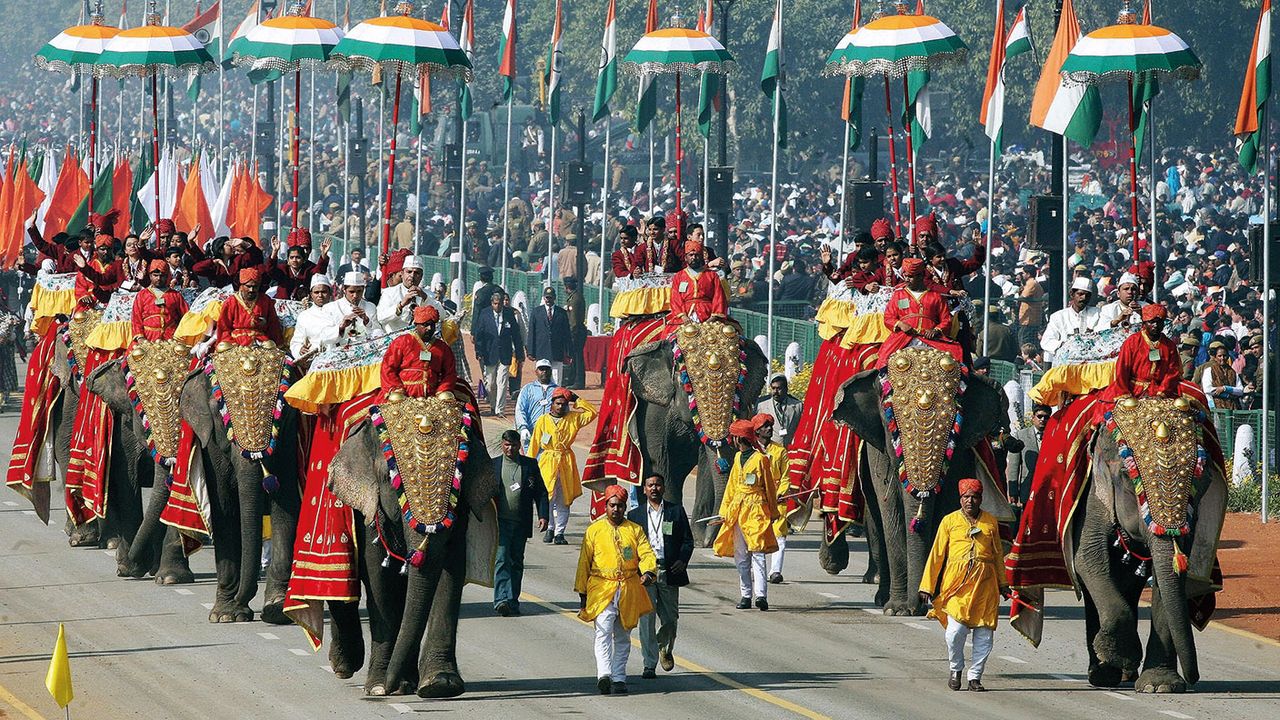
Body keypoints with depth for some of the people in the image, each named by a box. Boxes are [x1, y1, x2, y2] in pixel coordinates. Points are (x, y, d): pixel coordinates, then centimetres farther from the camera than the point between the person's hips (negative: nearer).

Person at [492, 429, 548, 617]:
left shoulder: (530, 465, 8)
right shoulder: (493, 465, 5)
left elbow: (541, 492, 9)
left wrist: (543, 515, -3)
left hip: (521, 524, 2)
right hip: (500, 522, -2)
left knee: (516, 562, 9)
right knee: (501, 560, -14)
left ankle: (513, 601, 16)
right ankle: (502, 599, -23)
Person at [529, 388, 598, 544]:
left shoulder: (573, 418, 8)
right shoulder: (542, 421, 4)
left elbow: (592, 413, 4)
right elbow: (534, 444, 7)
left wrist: (577, 401, 2)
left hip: (566, 464, 2)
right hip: (547, 462, -2)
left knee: (563, 501, 2)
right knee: (547, 498, -6)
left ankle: (559, 532, 7)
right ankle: (549, 529, 9)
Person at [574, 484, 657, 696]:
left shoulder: (635, 530, 11)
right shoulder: (594, 530, 9)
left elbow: (647, 554, 1)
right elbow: (584, 563, 11)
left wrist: (648, 572, -22)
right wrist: (582, 594, 9)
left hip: (629, 591, 2)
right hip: (601, 589, -2)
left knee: (622, 637, 9)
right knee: (603, 631, -19)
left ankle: (619, 677, 15)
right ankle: (604, 674, -31)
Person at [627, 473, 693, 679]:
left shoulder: (676, 511, 9)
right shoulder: (635, 515, 10)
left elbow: (687, 540, 8)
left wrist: (683, 560, -9)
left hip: (669, 572, 1)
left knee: (670, 619, 7)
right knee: (646, 619, -5)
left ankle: (665, 647, 38)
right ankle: (649, 665, -2)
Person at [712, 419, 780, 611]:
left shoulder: (760, 459, -6)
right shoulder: (738, 458, 15)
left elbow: (770, 487, -1)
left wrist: (773, 512, 2)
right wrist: (725, 510, 15)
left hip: (756, 511, -7)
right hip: (737, 512, 7)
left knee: (757, 554, -13)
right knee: (741, 557, 6)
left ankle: (761, 595, -18)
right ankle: (745, 595, 11)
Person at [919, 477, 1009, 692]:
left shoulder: (990, 522, 12)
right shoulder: (950, 521, 7)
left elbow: (998, 554, 22)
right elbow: (937, 555, 8)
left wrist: (1002, 584, 24)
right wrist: (927, 586, 5)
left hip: (985, 583, 2)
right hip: (957, 582, -2)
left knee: (984, 634, 0)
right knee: (956, 630, -14)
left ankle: (975, 676, 12)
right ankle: (956, 669, 10)